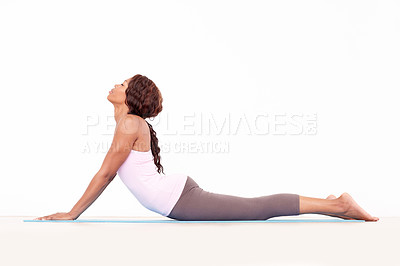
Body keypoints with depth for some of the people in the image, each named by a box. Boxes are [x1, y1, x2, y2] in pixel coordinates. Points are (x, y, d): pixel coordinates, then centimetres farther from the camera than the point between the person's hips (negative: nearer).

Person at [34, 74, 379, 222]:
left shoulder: (130, 125, -13)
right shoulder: (131, 124, 17)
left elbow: (106, 173, -14)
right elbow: (109, 174, 23)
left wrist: (72, 214, -10)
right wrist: (76, 210, 22)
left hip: (180, 200, -9)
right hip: (179, 195, 9)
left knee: (258, 208, -5)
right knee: (255, 208, 14)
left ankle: (337, 205, 1)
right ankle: (334, 204, 21)